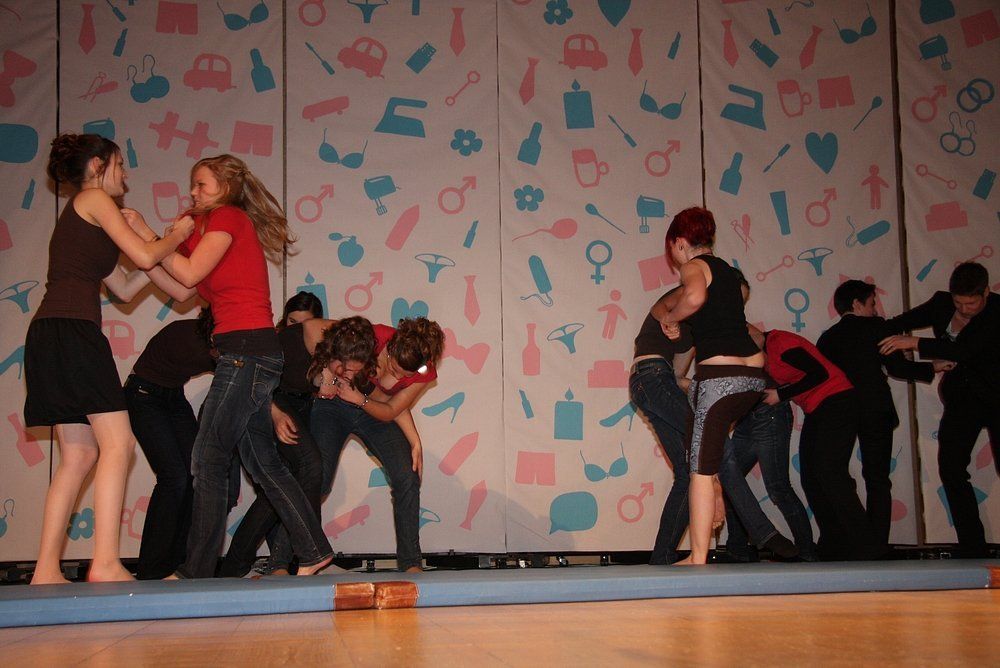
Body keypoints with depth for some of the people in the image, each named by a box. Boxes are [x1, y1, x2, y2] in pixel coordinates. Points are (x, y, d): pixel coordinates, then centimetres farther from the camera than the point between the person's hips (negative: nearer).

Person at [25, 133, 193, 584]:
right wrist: (177, 235, 13)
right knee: (117, 443, -13)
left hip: (52, 338, 10)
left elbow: (125, 288, 28)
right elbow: (143, 256, -5)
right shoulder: (93, 198, 3)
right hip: (70, 331, -10)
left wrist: (163, 247, 25)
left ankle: (46, 570, 4)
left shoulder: (81, 220, 30)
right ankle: (105, 563, -20)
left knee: (78, 455, 7)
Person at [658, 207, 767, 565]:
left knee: (701, 471, -4)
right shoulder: (728, 271, 21)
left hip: (719, 376, -9)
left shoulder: (694, 266, -2)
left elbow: (695, 296, -27)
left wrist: (670, 318, -9)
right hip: (754, 372, 9)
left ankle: (698, 559, -4)